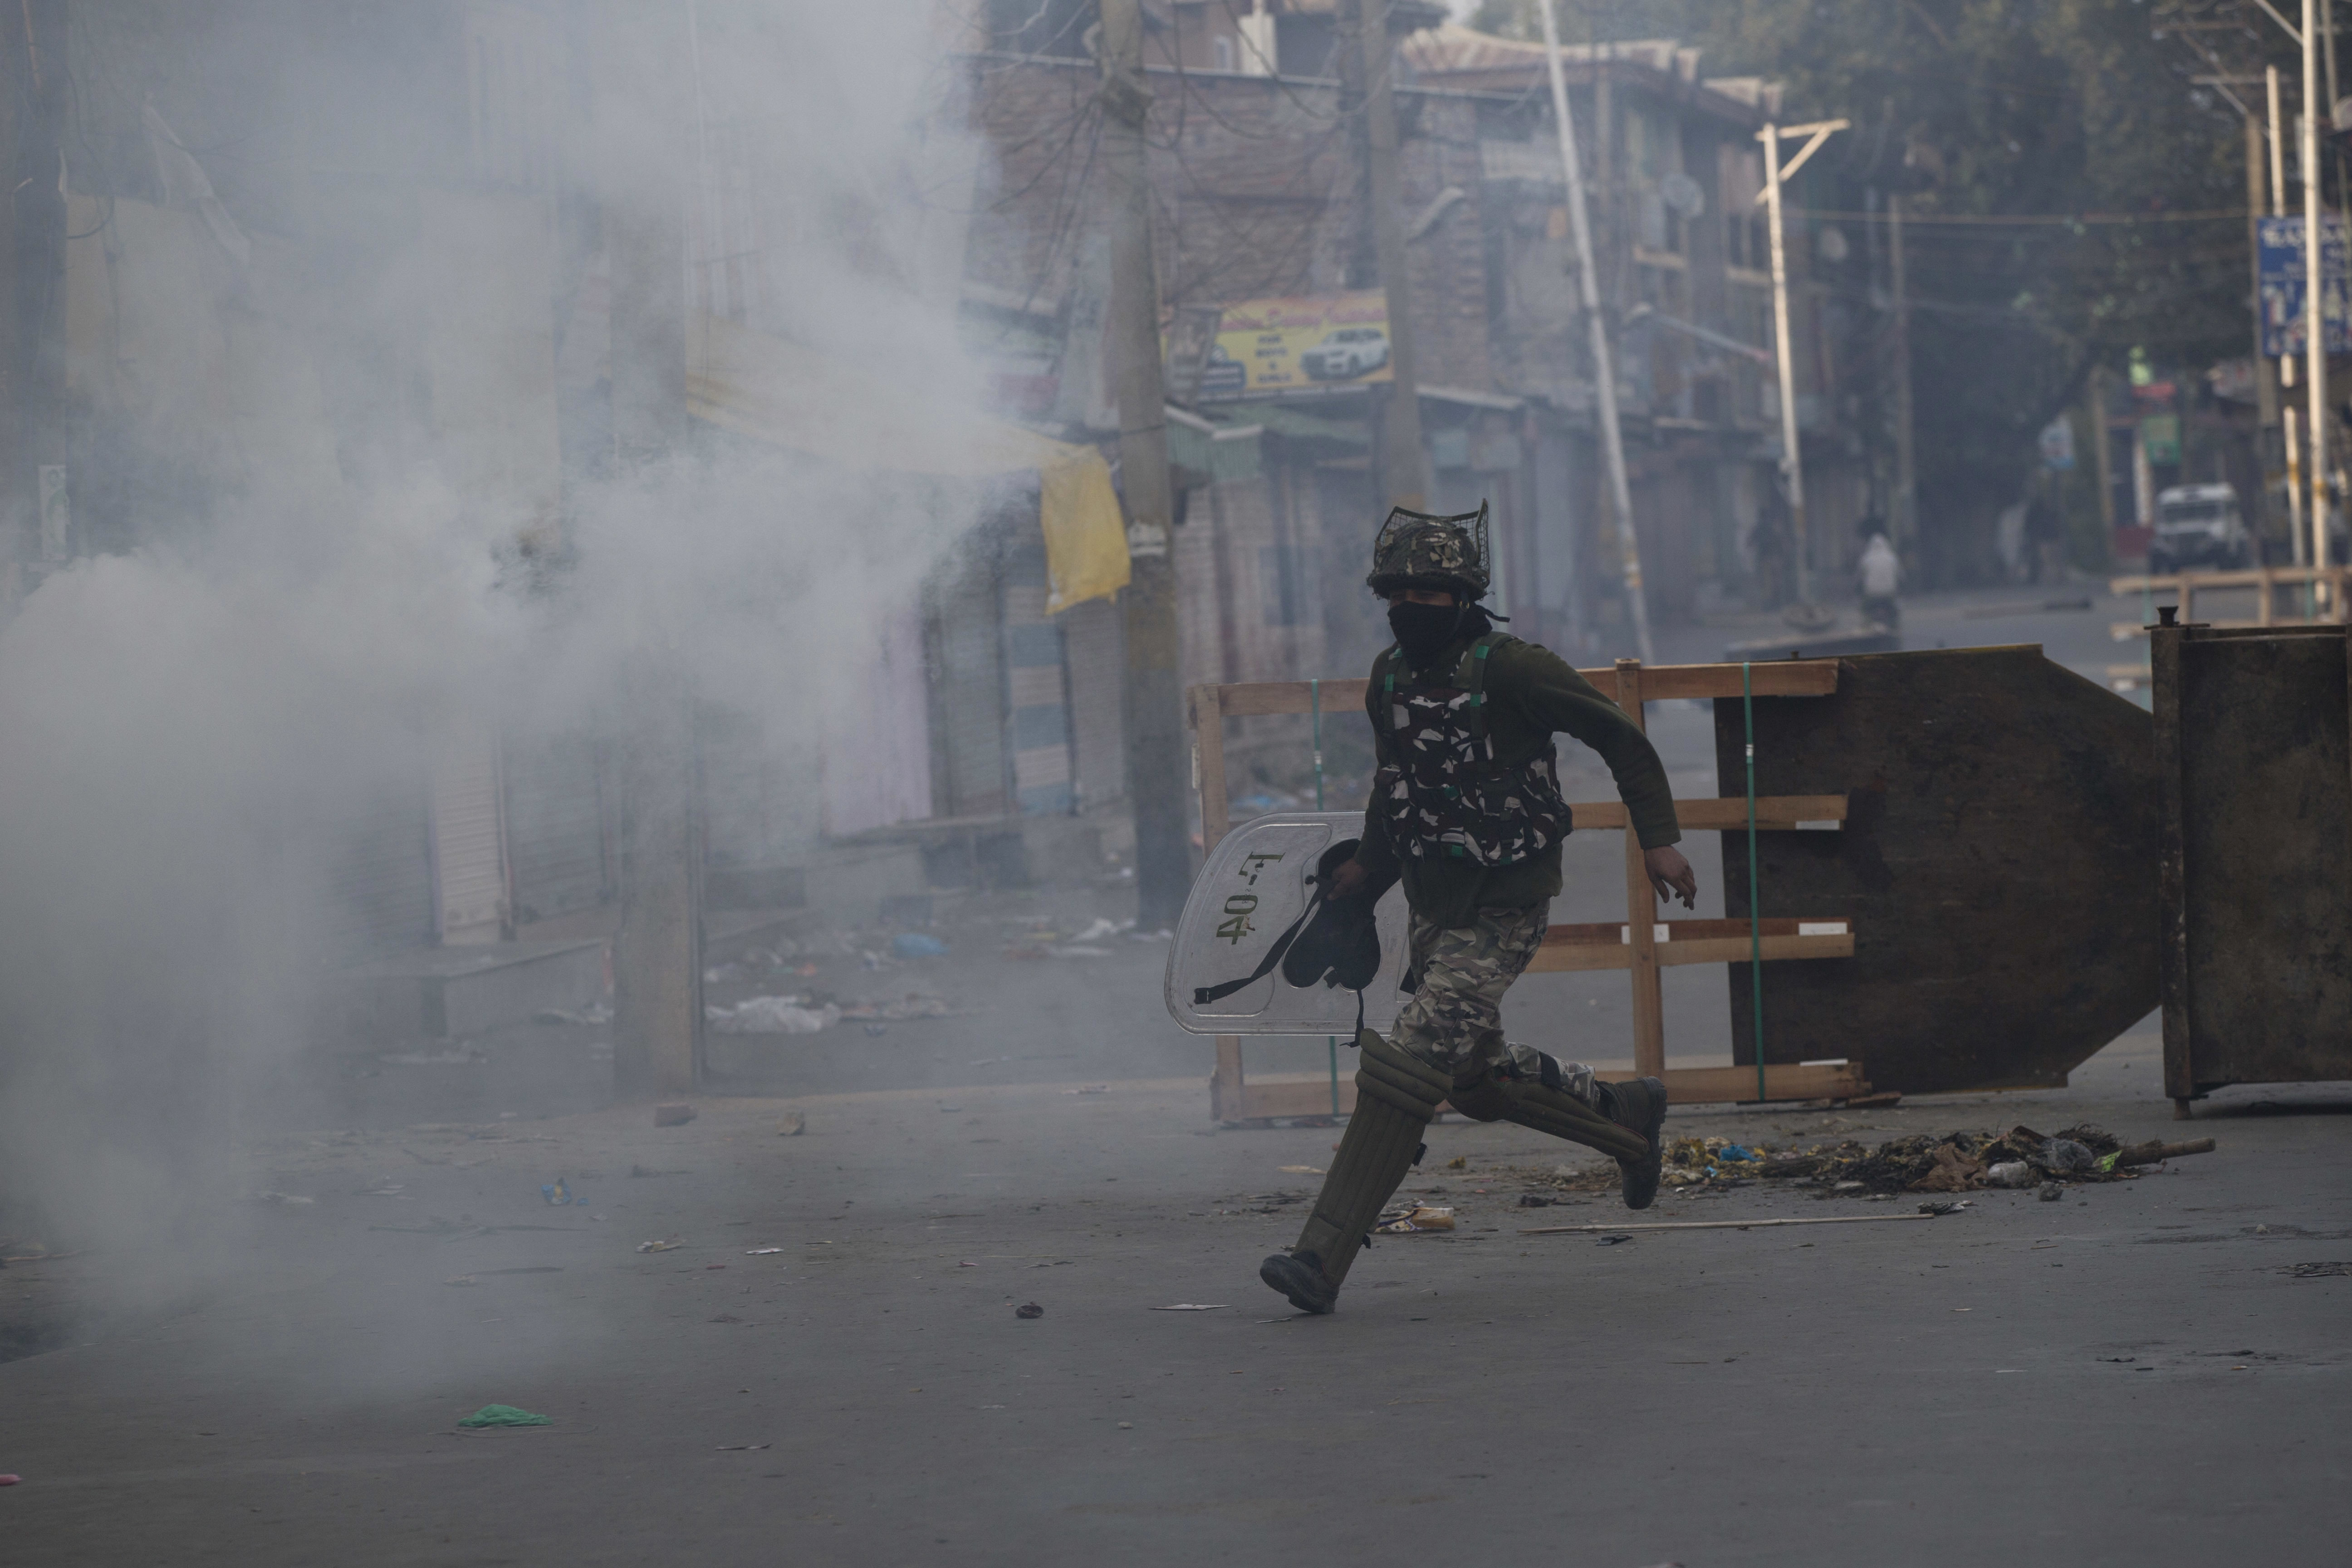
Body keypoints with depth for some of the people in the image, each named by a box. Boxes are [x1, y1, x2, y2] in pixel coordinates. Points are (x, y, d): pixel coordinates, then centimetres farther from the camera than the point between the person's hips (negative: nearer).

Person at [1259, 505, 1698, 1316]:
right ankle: (1625, 1116, 39)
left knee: (1407, 1066, -15)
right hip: (1434, 904, 8)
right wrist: (1368, 867, 8)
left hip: (1504, 907, -8)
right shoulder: (1389, 678, 6)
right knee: (1477, 1075, 14)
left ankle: (1324, 1258, -16)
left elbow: (1621, 739, -6)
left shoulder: (1512, 670, -15)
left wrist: (1659, 839, -8)